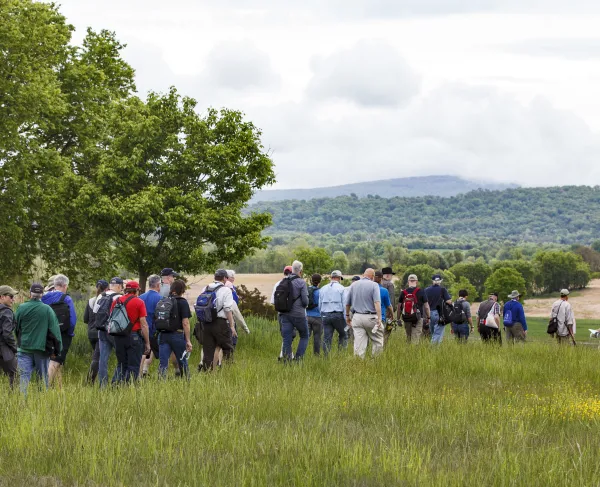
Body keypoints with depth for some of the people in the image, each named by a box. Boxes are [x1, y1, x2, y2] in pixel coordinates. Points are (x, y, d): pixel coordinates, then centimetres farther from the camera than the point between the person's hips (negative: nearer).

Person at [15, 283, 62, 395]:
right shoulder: (47, 309, -6)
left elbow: (16, 328, 8)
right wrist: (56, 350, 3)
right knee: (43, 377, 12)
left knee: (24, 377, -1)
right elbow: (54, 330, -4)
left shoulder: (21, 308, -3)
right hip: (42, 348, 0)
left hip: (24, 348, 0)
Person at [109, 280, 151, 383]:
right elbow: (143, 324, -8)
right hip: (134, 336, -5)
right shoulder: (139, 302, -6)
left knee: (121, 365, 14)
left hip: (118, 337, 5)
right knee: (133, 367, 0)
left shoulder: (116, 301, 8)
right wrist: (147, 343, -4)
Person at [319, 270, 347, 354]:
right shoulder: (341, 288, -1)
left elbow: (319, 305, 16)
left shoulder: (323, 289, 13)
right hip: (338, 315, -4)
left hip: (325, 315, 4)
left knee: (327, 338, 3)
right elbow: (345, 304, -6)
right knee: (343, 335, 10)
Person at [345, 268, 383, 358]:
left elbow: (347, 303, 11)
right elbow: (377, 302, -16)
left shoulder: (353, 285, 8)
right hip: (370, 317, -4)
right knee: (378, 341, 10)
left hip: (357, 317, 4)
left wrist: (347, 316, 23)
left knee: (359, 344, 3)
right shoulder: (374, 285, -5)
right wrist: (379, 318, -20)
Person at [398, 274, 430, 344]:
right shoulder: (421, 292, -4)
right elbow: (426, 306, -3)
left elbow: (399, 306, 5)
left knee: (408, 338, 17)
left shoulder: (403, 292, 3)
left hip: (406, 319, 3)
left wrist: (398, 319, 12)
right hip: (418, 318, -3)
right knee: (415, 338, -4)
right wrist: (428, 317, 7)